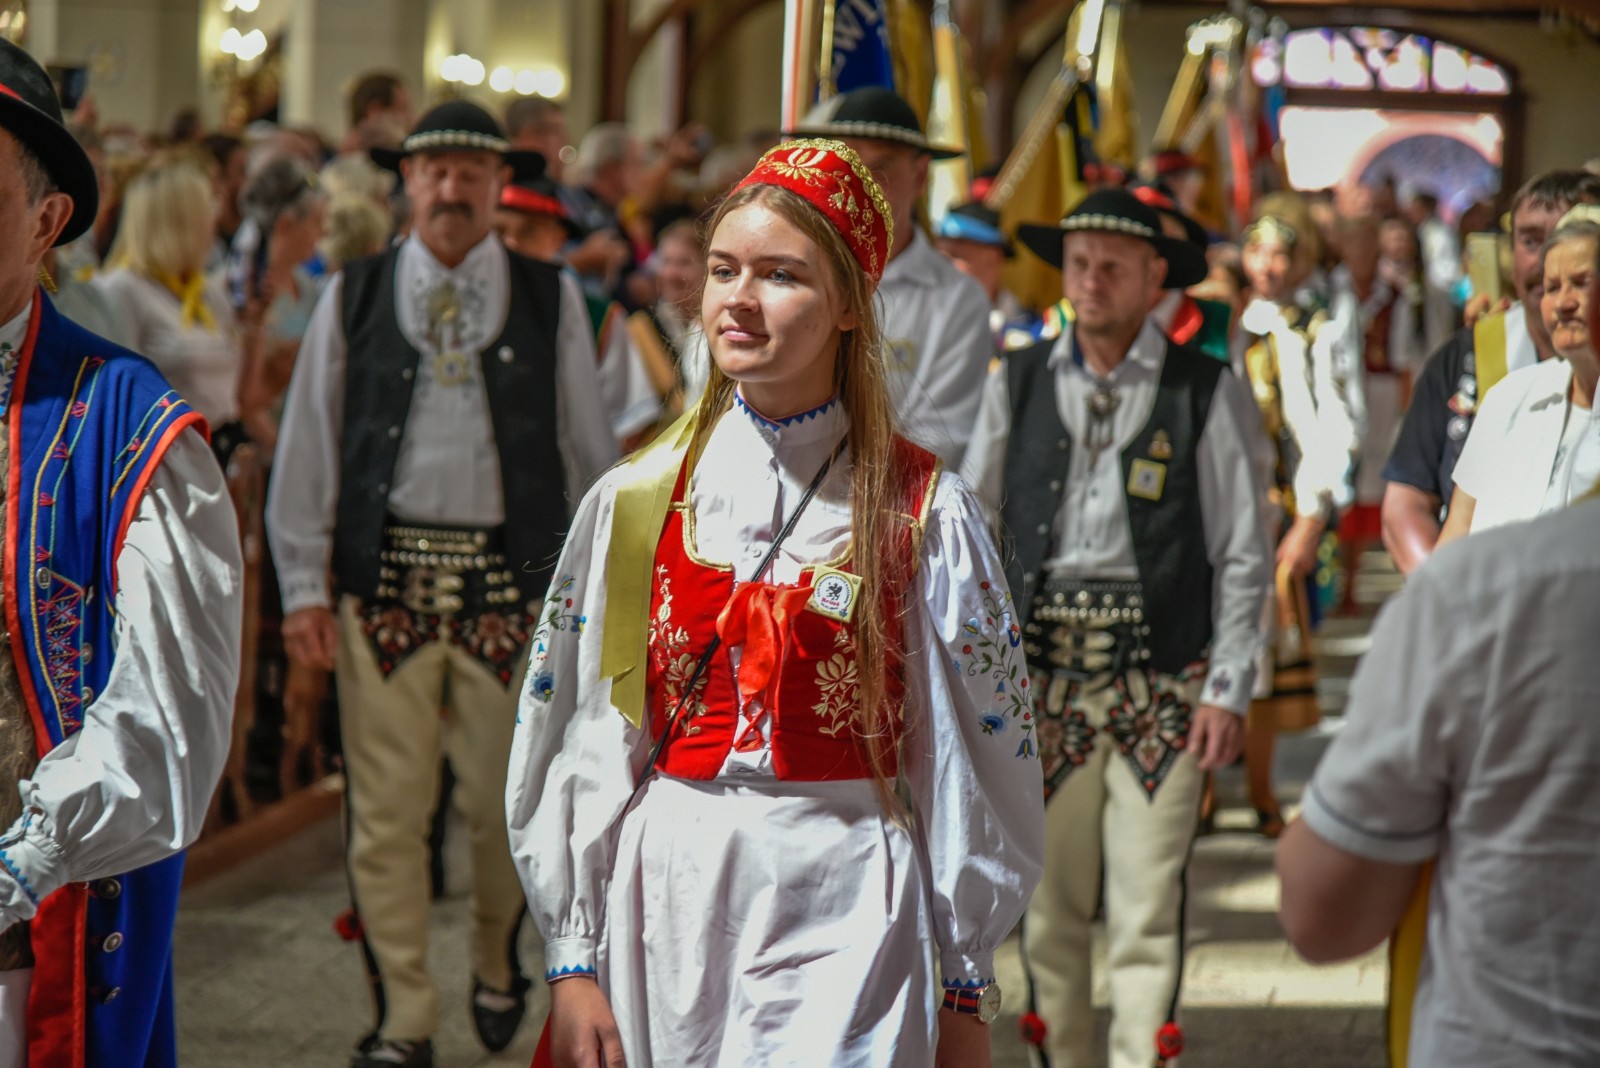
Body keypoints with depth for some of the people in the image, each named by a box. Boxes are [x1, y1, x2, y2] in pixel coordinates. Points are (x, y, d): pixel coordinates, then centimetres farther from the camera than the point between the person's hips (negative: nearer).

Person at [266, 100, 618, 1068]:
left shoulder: (550, 304, 7)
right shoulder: (354, 299, 7)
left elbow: (591, 452, 11)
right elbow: (309, 444, 8)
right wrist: (305, 584, 2)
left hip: (511, 579, 0)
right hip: (384, 578, 0)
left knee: (506, 803, 5)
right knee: (388, 807, -1)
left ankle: (497, 966, 32)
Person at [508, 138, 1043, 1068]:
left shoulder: (926, 517, -2)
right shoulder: (634, 503, 4)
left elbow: (974, 761, 1)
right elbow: (580, 747, 5)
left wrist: (968, 992, 2)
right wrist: (573, 961, 2)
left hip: (843, 919, -2)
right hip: (662, 911, 2)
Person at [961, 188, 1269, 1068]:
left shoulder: (1208, 393, 2)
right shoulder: (1017, 386, 9)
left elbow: (1243, 555, 2)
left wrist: (1228, 689, -4)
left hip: (1161, 675, -2)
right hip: (1041, 667, 2)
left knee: (1147, 912, -4)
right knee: (1047, 906, 6)